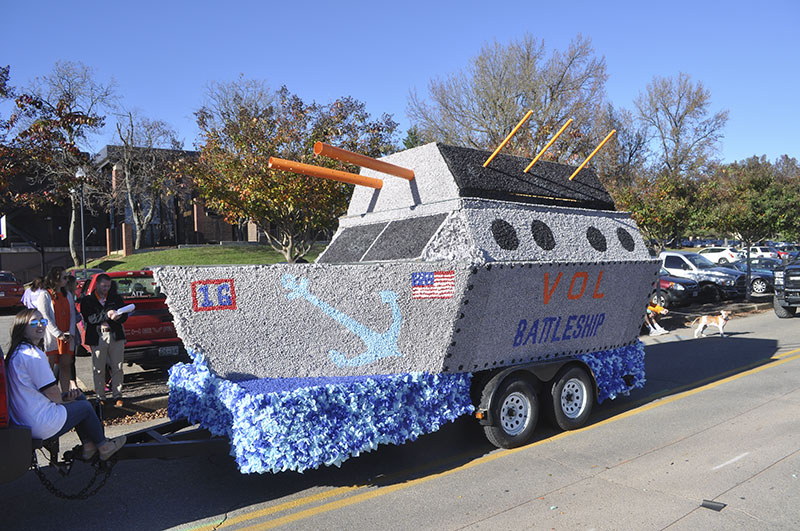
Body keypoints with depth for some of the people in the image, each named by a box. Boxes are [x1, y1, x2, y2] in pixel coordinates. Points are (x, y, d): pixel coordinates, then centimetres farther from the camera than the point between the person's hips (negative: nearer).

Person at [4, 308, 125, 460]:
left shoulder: (16, 352, 10)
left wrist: (65, 396, 6)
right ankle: (104, 447, 30)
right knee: (85, 407, 10)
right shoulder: (33, 355, -23)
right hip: (41, 426, -10)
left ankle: (89, 446, 27)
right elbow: (51, 392, -19)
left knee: (79, 396, 21)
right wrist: (64, 399, 2)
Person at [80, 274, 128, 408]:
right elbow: (89, 318, -6)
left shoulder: (116, 298, 14)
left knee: (117, 368, 2)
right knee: (98, 370, 1)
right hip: (97, 338, -2)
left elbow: (124, 316, 12)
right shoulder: (87, 300, 8)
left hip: (116, 336, 2)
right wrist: (107, 315, -17)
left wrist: (115, 318, -10)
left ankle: (117, 396, 9)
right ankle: (101, 397, 11)